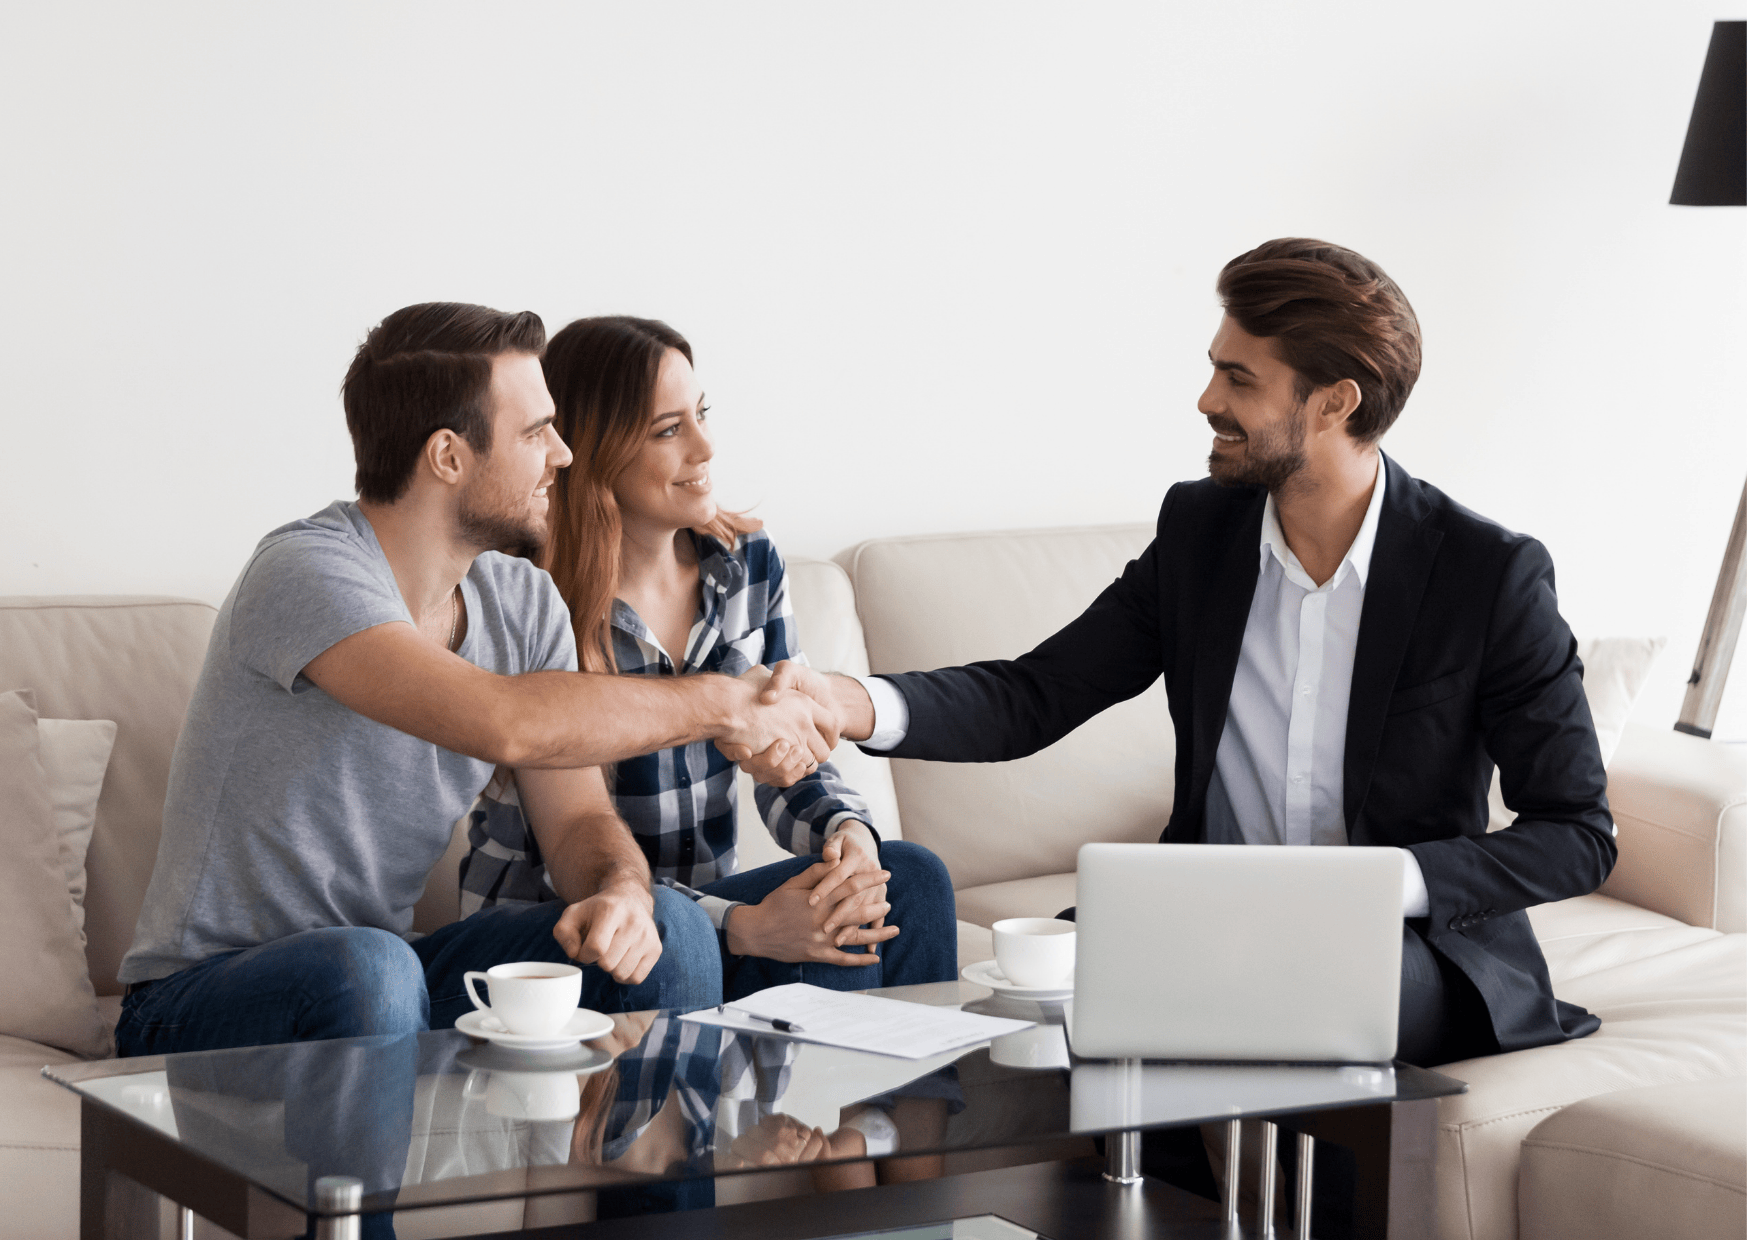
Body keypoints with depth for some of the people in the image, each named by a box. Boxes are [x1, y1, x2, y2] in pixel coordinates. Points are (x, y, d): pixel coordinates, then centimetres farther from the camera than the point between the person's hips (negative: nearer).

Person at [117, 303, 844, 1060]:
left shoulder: (523, 604, 3)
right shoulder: (307, 576, -23)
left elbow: (578, 823, 2)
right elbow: (506, 723, -36)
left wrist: (621, 891, -23)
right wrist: (720, 703, -23)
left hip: (390, 971, 6)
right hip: (199, 998, -6)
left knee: (666, 931, -13)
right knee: (367, 969, -38)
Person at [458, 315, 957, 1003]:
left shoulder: (749, 562, 3)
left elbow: (792, 762, 5)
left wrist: (850, 831, -20)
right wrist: (746, 927, -32)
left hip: (707, 897, 6)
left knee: (909, 876, -20)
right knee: (819, 936, -28)